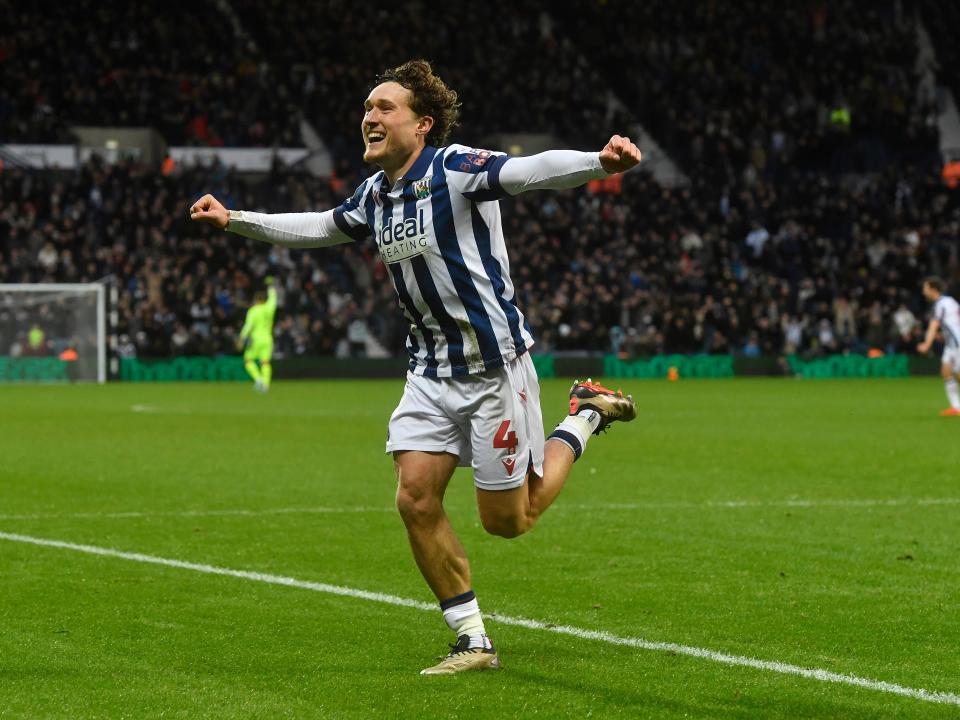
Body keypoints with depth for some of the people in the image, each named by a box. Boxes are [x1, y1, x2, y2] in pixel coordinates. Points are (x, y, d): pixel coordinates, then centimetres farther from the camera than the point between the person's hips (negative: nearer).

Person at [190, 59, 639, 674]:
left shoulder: (456, 168, -17)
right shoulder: (376, 193, 6)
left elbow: (533, 171, -34)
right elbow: (321, 227, 26)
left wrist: (601, 162, -53)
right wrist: (234, 220, 27)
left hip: (495, 364, -7)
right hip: (433, 370, 7)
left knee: (508, 521, 1)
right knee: (416, 500, -6)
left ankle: (588, 415, 26)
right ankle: (473, 643, 7)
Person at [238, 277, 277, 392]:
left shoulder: (253, 311, -8)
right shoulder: (269, 308, 5)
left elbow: (248, 326, -14)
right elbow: (272, 297, 25)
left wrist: (241, 339, -9)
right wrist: (270, 285, 41)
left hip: (255, 338, -4)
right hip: (268, 338, 4)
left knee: (248, 361, 5)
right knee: (265, 362, 1)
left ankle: (258, 378, -14)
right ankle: (266, 383, -14)